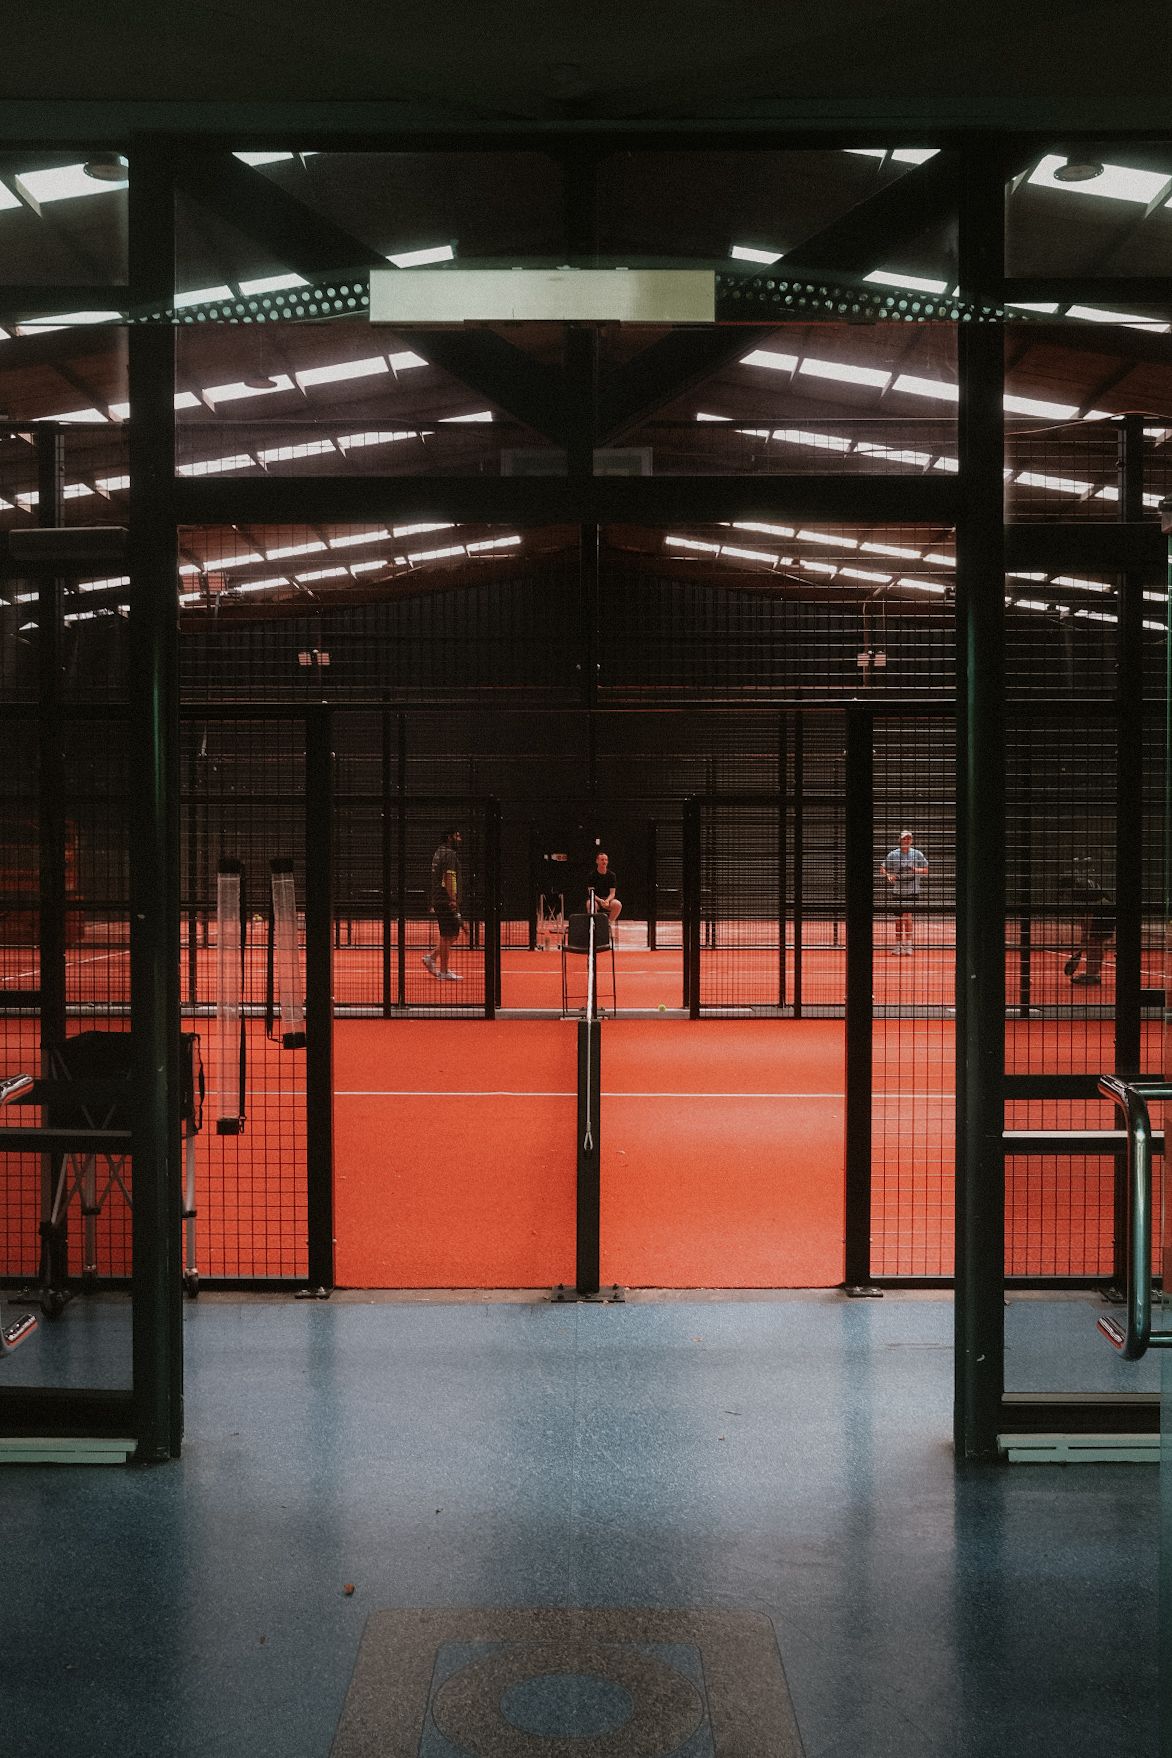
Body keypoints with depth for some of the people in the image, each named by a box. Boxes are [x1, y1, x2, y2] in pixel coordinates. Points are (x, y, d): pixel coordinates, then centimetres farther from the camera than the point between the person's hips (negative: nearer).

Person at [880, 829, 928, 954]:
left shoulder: (917, 854, 3)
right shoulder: (892, 855, 3)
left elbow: (926, 870, 5)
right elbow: (883, 868, 5)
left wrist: (916, 870, -15)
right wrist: (888, 875, -15)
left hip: (912, 892, -2)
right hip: (897, 891, 2)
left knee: (908, 918, -11)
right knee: (898, 919, 8)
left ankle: (908, 947, -10)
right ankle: (898, 947, 17)